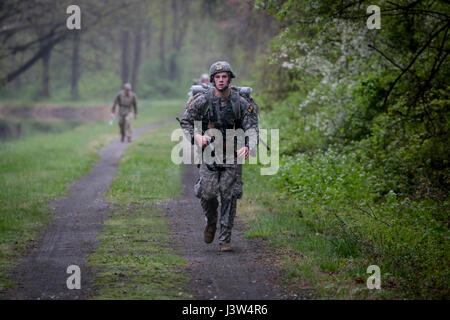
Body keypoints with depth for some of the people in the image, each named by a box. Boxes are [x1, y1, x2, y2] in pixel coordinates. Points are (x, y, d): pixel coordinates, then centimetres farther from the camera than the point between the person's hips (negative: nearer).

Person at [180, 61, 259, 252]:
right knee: (207, 193, -9)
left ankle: (225, 239, 5)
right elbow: (185, 122, 4)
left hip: (232, 154, 0)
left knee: (228, 195, -2)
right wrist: (197, 136, -15)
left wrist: (248, 147, -26)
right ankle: (211, 223, 24)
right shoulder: (203, 101, -3)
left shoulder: (240, 102, -2)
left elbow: (252, 127, -7)